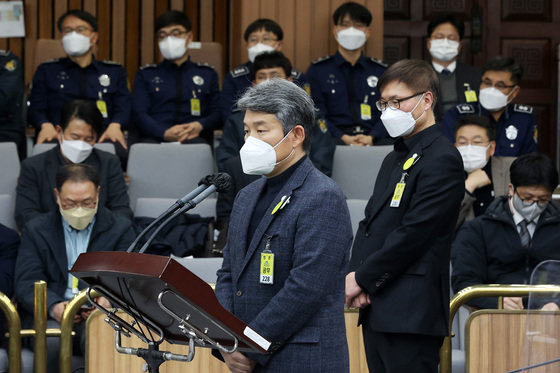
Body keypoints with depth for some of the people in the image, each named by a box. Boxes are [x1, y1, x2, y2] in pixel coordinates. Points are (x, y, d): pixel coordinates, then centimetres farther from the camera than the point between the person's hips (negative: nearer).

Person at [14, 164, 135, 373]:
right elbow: (27, 283, 4)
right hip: (50, 317, 1)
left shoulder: (120, 229, 14)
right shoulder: (36, 230, 15)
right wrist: (53, 306, -19)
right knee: (52, 340, -35)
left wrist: (109, 301, -20)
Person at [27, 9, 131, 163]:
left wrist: (115, 126, -12)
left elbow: (123, 107, 13)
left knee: (119, 153, -38)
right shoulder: (47, 71, 24)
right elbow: (36, 108, 14)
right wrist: (46, 126, -11)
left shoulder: (115, 71, 25)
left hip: (101, 135, 1)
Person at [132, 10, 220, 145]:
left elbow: (217, 113, 16)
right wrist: (164, 133, -14)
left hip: (193, 139, 0)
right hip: (155, 138, 0)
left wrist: (199, 126, -9)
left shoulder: (207, 74, 25)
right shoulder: (145, 75, 22)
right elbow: (139, 113, 8)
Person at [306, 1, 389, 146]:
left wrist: (371, 137, -12)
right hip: (334, 139, -2)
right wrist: (343, 138, -15)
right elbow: (316, 114, 3)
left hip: (373, 140, 3)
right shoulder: (317, 69, 14)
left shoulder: (381, 71, 19)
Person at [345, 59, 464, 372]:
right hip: (377, 310, 9)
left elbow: (413, 233, -16)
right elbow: (369, 225, 17)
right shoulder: (395, 160, 20)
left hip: (412, 314, -9)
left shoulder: (442, 160, -10)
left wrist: (362, 279, -10)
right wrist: (355, 277, -1)